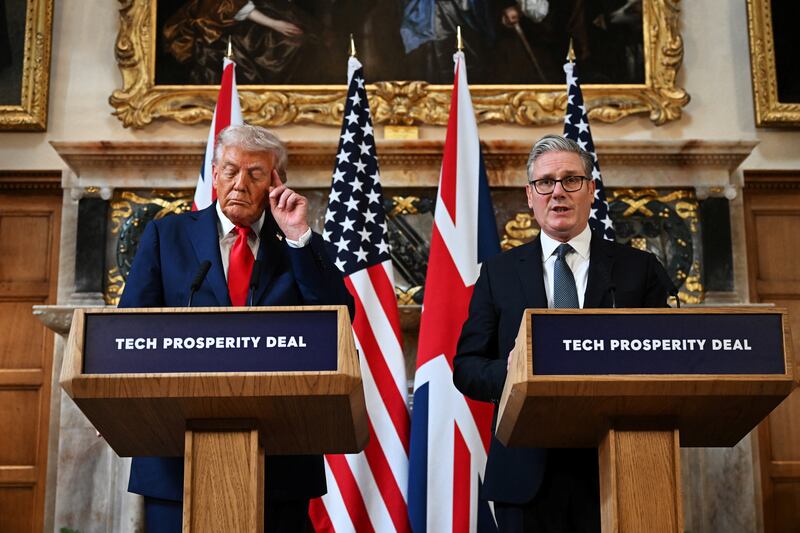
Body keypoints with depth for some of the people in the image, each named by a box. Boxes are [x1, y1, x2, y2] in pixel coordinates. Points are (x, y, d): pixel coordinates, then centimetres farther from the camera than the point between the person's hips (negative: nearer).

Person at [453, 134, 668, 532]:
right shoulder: (499, 272, 10)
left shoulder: (638, 268, 8)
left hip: (614, 467, 0)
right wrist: (508, 374, -14)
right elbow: (466, 366, 7)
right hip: (527, 470, 0)